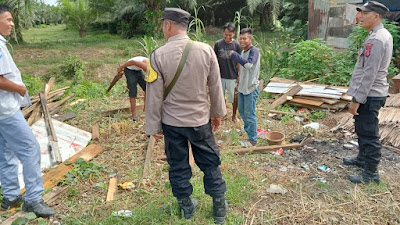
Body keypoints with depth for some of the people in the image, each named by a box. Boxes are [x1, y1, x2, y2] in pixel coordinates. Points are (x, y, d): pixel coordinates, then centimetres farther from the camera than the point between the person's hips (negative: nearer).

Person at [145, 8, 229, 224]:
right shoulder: (206, 50, -9)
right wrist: (217, 113, 14)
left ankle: (187, 206, 34)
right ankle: (219, 207, 29)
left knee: (178, 166, 16)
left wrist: (153, 125, 3)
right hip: (200, 119, 1)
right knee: (210, 163, 16)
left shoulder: (158, 55, -13)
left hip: (171, 122, -1)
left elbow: (154, 95, -9)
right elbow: (216, 87, -1)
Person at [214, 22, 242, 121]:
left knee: (234, 97, 10)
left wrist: (239, 76, -4)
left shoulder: (237, 45, -6)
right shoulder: (218, 44, -3)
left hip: (233, 77, -1)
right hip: (220, 76, 2)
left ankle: (234, 114, 31)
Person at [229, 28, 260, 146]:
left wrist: (234, 55, -28)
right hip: (242, 87, 9)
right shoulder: (243, 51, 9)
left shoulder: (254, 51, -18)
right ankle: (247, 131, 43)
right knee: (242, 111, 22)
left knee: (250, 115, -3)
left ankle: (253, 139, 11)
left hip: (251, 88, -9)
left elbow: (249, 64, -36)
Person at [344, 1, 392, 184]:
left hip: (369, 95, -10)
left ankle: (371, 173, 11)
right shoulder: (383, 35, 13)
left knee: (369, 134, -1)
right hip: (371, 93, 10)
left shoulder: (376, 40, -20)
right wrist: (357, 96, 21)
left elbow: (369, 74, -24)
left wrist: (356, 100, -21)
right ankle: (363, 158, 40)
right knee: (362, 129, 23)